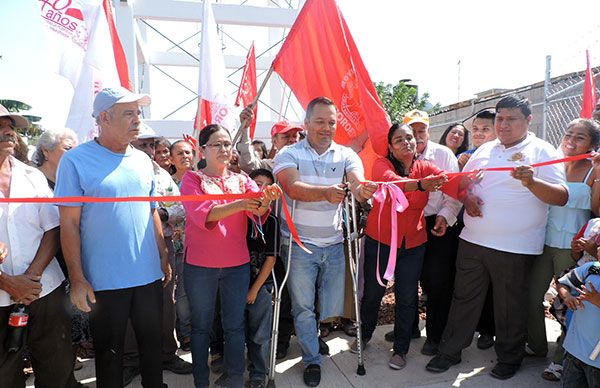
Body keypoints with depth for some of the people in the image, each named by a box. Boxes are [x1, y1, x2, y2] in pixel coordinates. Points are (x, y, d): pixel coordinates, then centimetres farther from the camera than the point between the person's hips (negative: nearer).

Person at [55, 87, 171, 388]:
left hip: (149, 274, 4)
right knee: (109, 351, 13)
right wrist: (77, 279, -11)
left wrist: (163, 256, 11)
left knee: (152, 341, 17)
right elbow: (69, 223, -10)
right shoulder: (75, 161, -9)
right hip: (104, 280, -4)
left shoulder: (142, 160, 6)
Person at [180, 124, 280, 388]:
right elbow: (201, 214, -17)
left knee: (235, 324, 8)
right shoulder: (192, 179, 0)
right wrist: (239, 205, -32)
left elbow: (258, 211, -7)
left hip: (237, 264, 2)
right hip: (200, 266, -2)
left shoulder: (241, 180, 9)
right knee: (201, 326, 10)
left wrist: (266, 201, -31)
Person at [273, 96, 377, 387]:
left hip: (334, 245, 3)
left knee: (333, 309, 13)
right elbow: (293, 188, -26)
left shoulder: (346, 155, 0)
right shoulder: (289, 154, -8)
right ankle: (312, 360, 31)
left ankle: (314, 330, 48)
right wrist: (326, 192, -44)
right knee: (303, 307, 8)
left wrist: (363, 190, -42)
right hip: (300, 246, -2)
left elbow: (357, 183, -17)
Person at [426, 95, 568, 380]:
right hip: (472, 240, 4)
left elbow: (561, 197, -12)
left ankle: (509, 359, 34)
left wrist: (531, 182, -30)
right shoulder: (484, 150, 10)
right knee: (464, 298, 12)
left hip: (514, 248, -4)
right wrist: (466, 198, -4)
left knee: (510, 306, 11)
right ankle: (450, 351, 27)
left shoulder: (542, 152, -3)